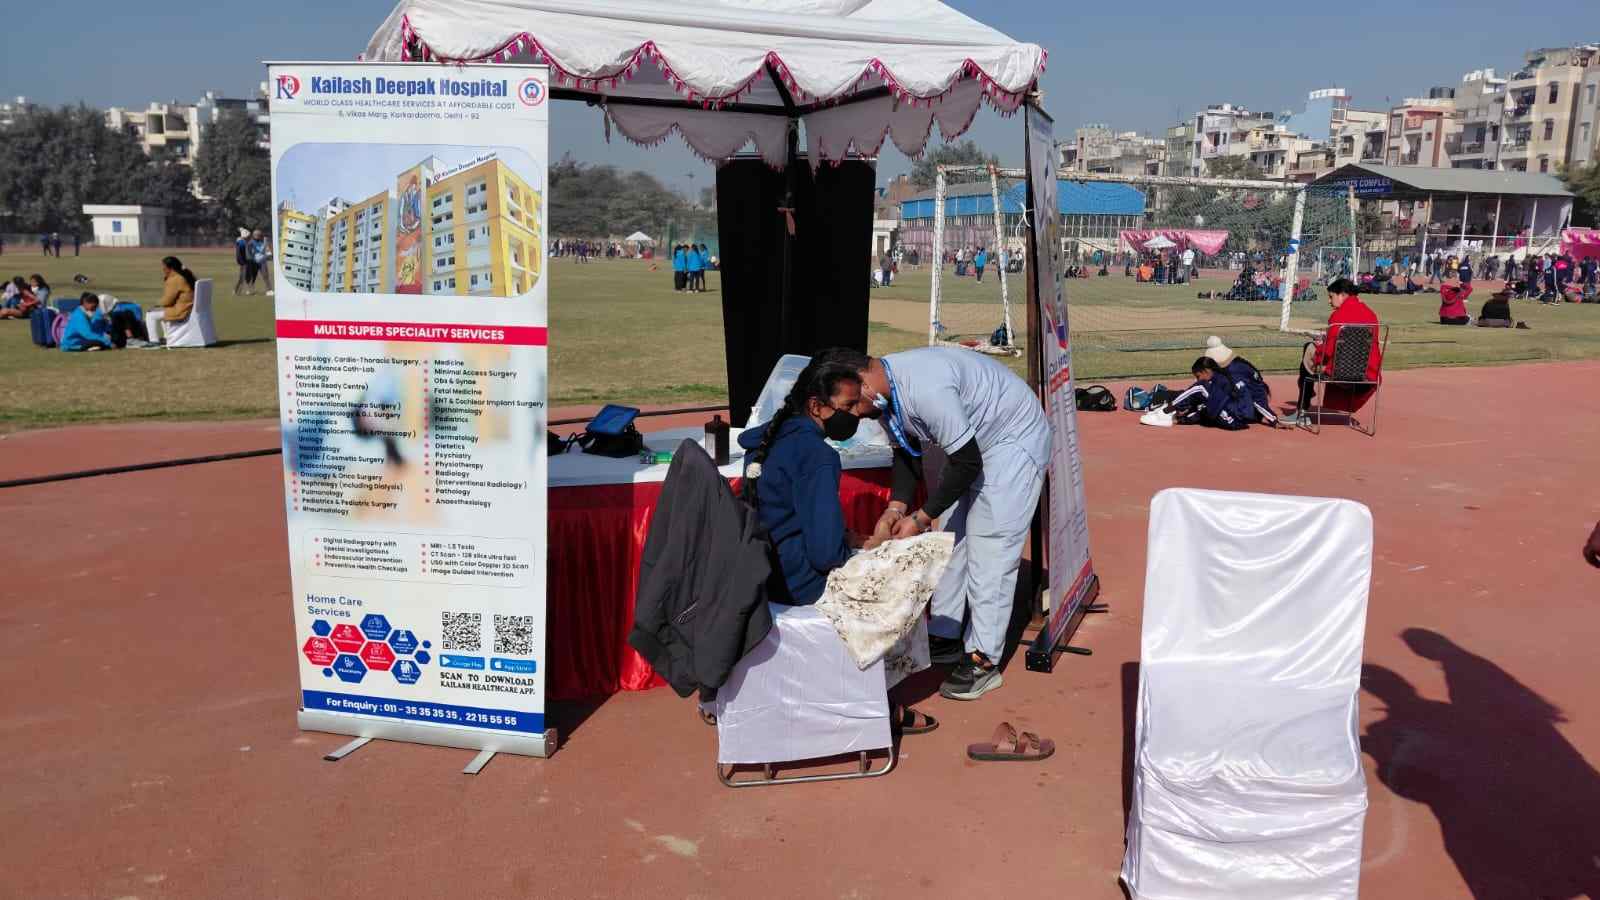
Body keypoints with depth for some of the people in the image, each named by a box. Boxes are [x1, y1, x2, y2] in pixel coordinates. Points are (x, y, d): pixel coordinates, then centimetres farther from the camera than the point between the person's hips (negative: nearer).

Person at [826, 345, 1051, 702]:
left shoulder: (925, 389, -36)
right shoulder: (885, 390, -7)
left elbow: (967, 464, -29)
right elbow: (907, 450, 6)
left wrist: (921, 518, -21)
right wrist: (896, 507, -8)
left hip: (1014, 439, -10)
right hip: (972, 442, 10)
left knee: (989, 547, -10)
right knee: (951, 539, 13)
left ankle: (984, 660, -1)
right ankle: (945, 636, 24)